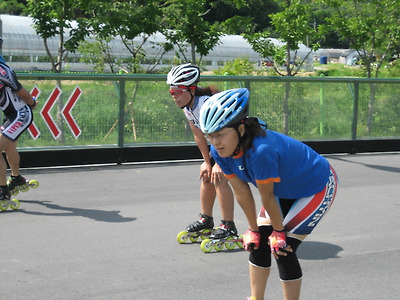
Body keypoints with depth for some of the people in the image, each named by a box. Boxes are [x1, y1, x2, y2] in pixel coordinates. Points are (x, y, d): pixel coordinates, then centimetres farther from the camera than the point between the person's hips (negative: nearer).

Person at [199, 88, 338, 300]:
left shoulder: (261, 150, -42)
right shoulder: (220, 150, -18)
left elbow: (267, 198, -28)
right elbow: (241, 191, -9)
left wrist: (279, 232, -16)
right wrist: (253, 230, -3)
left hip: (317, 187, -8)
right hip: (286, 189, 8)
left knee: (282, 249, -12)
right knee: (258, 241, 4)